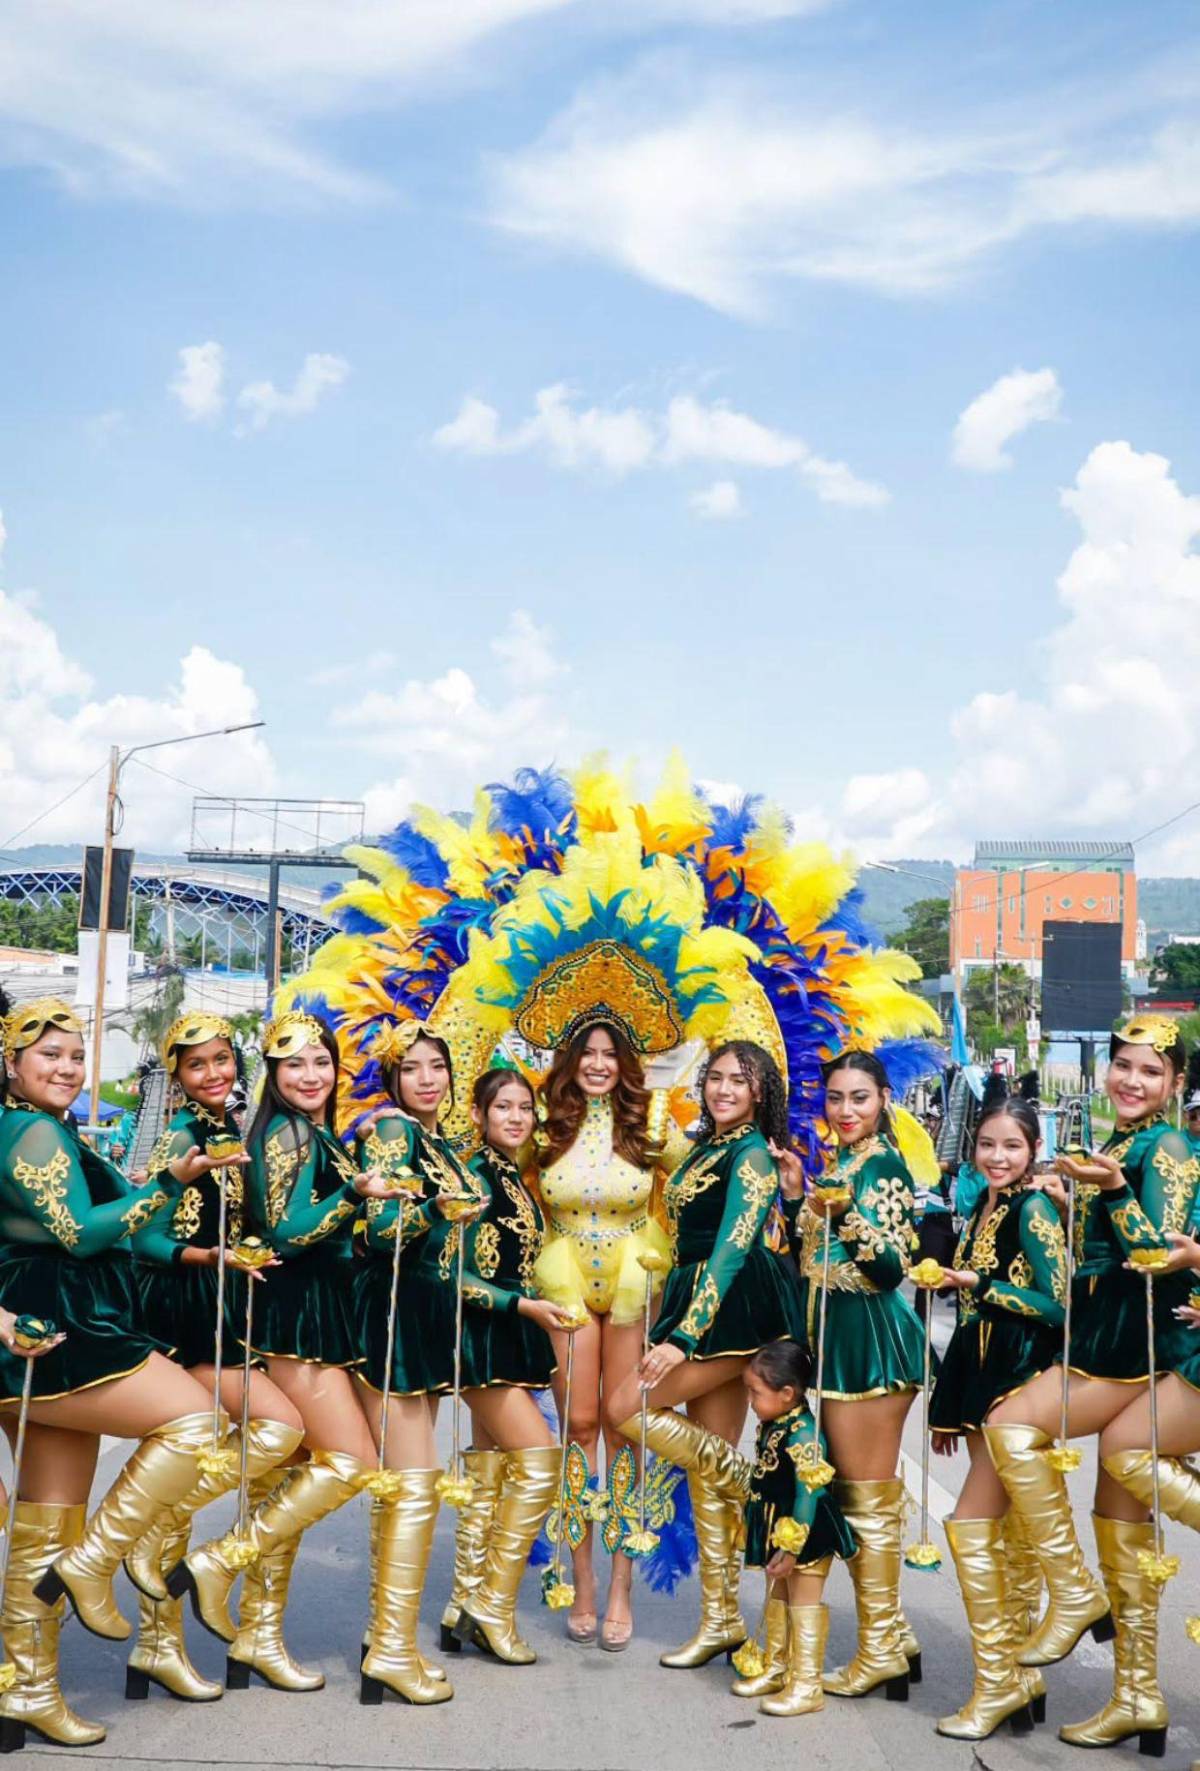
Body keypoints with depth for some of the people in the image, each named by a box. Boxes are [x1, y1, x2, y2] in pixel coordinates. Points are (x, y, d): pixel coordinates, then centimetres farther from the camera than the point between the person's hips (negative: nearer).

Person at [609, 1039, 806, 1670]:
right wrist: (679, 1326, 16)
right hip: (700, 1304, 9)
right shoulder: (708, 1146, 16)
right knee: (706, 1463, 8)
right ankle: (721, 1619, 14)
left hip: (733, 1309, -9)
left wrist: (683, 1335, -25)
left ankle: (748, 1483, 1)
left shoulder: (752, 1154, -11)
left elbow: (733, 1248, -20)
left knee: (629, 1408, -13)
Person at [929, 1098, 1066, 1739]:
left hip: (1020, 1383, -8)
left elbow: (1057, 1305, -16)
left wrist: (979, 1285, -19)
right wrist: (948, 1401, 19)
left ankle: (996, 1681, 0)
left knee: (971, 1526, -9)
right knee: (1008, 1533, 12)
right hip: (981, 1379, 8)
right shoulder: (983, 1208, 13)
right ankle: (1020, 1675, 20)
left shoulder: (1033, 1210, -11)